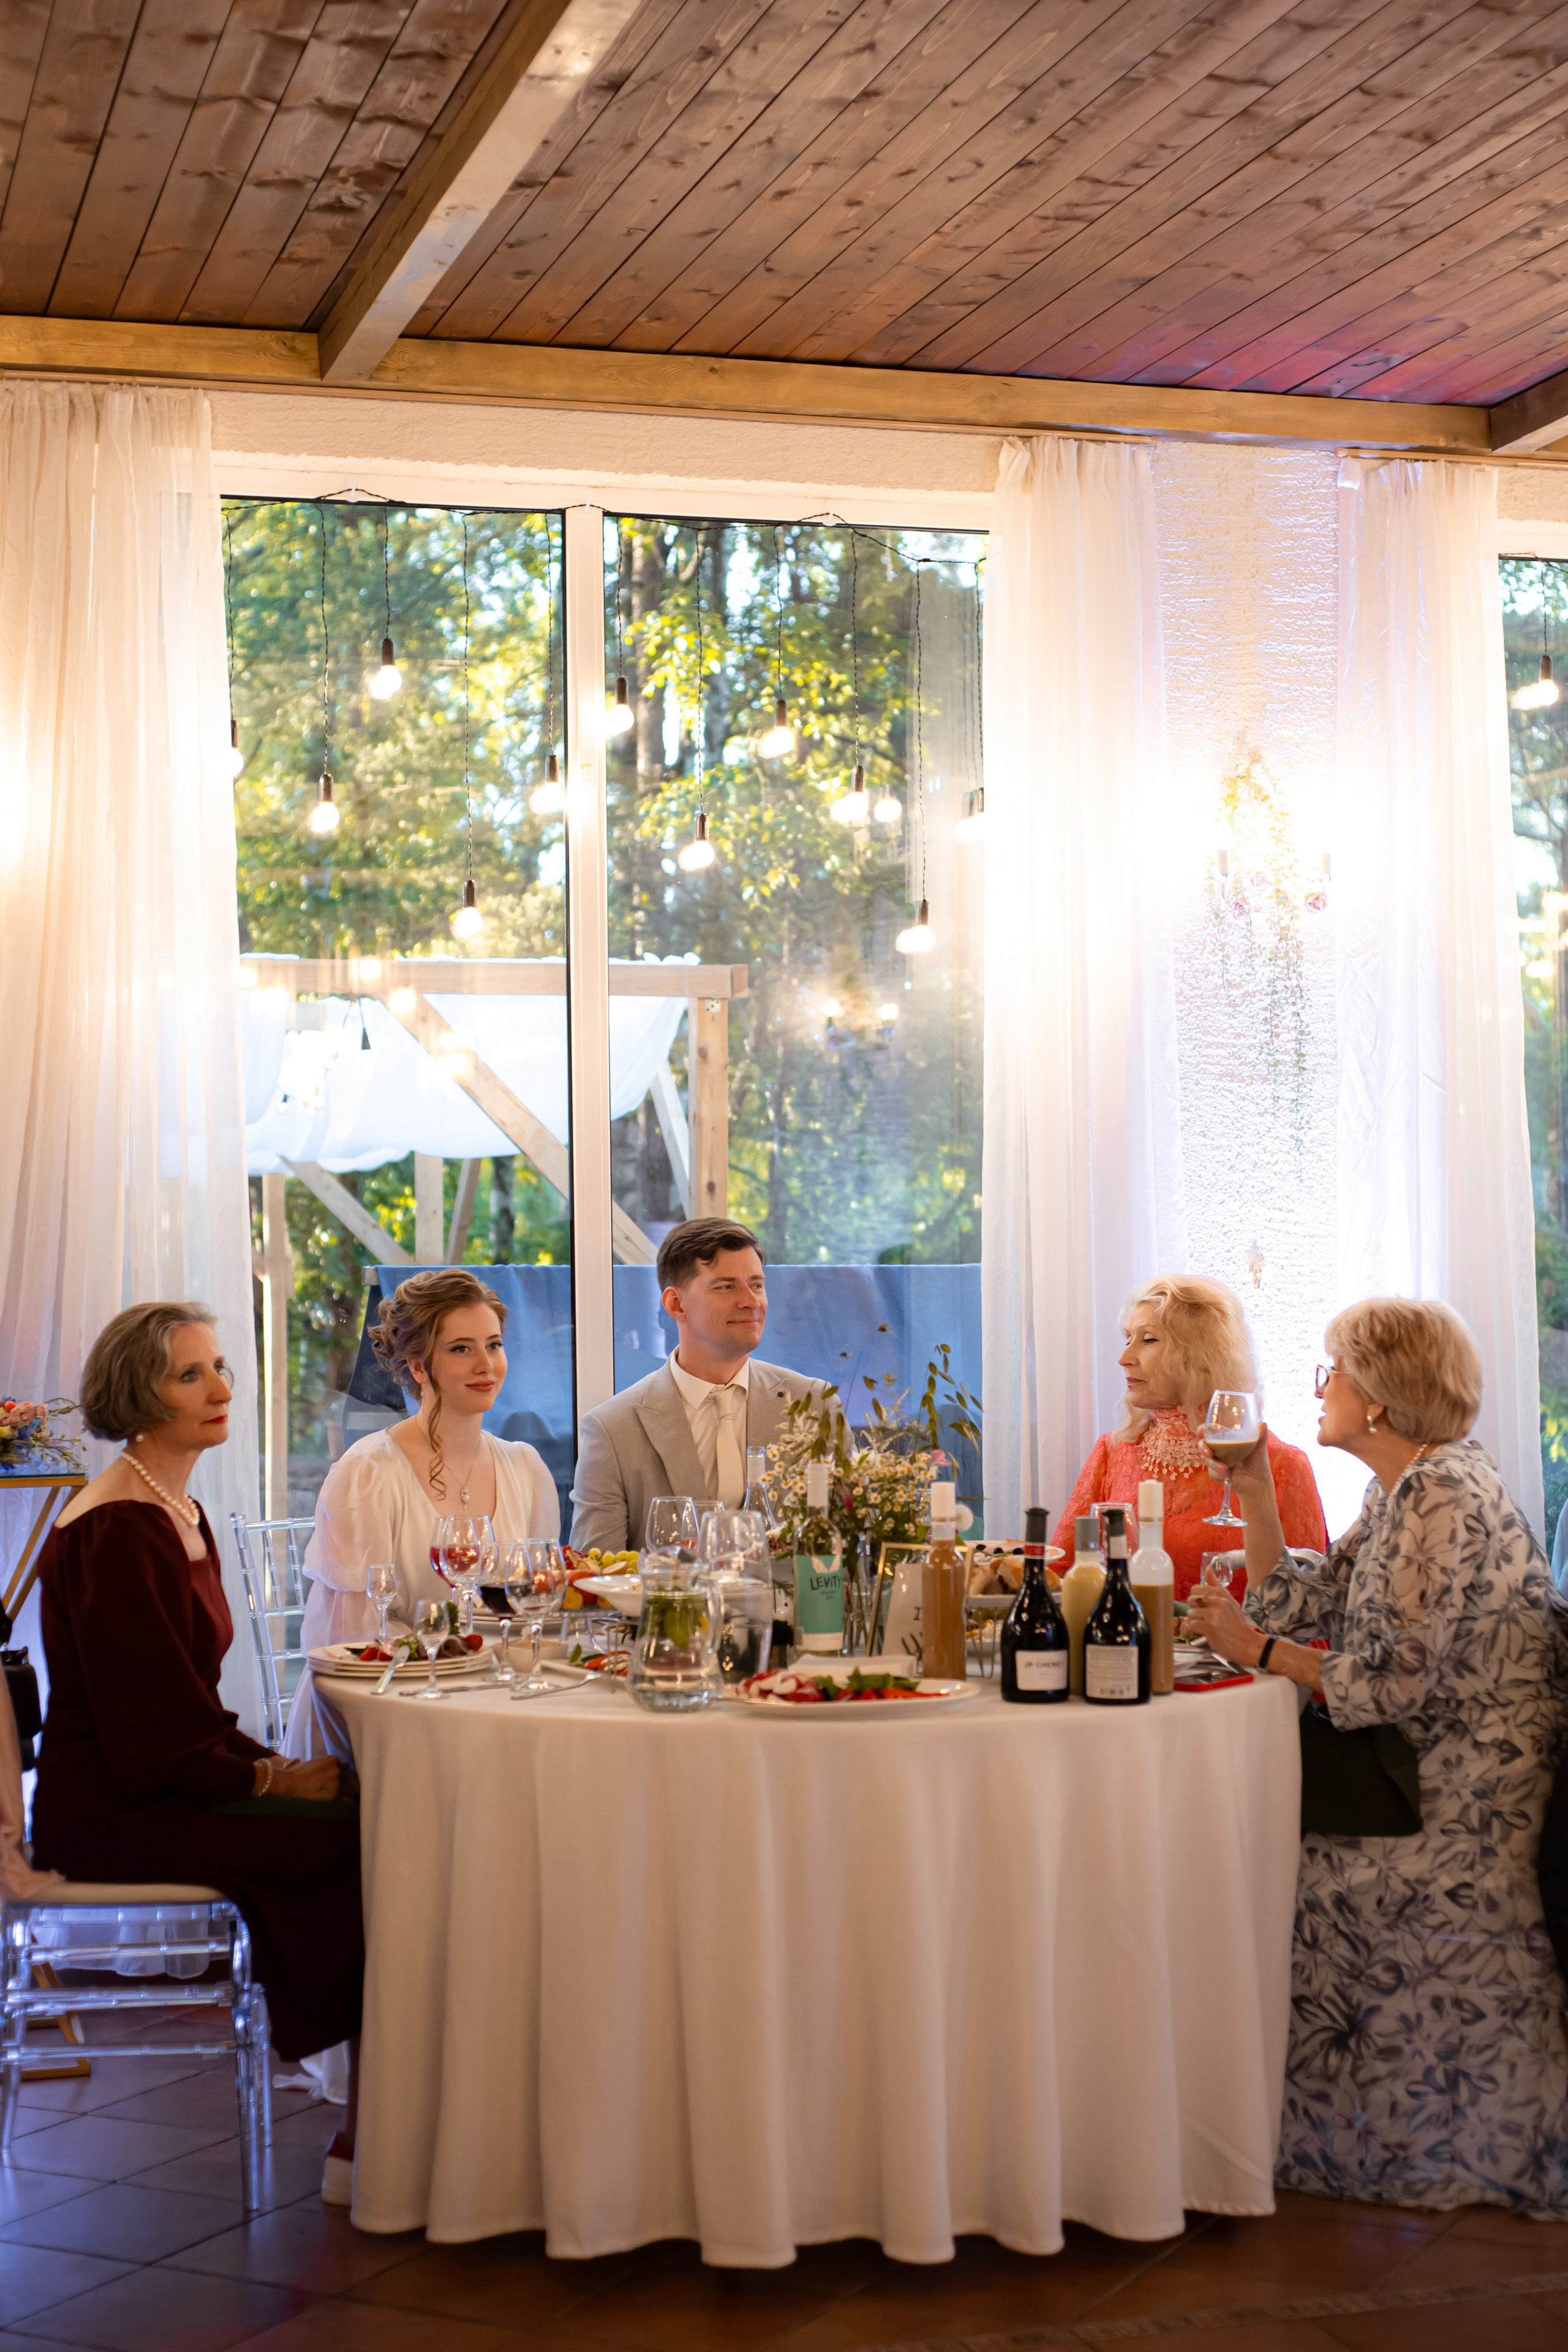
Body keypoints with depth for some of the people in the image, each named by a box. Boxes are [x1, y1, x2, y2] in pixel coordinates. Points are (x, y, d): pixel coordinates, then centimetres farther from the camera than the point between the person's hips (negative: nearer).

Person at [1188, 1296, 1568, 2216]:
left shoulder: (1439, 1496, -19)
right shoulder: (1404, 1492, 13)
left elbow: (1393, 1684, -22)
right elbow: (1304, 1609, 13)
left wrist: (1259, 1651, -13)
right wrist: (1256, 1495, 9)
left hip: (1473, 1805, -9)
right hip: (1436, 1772, 9)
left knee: (1274, 1875, -11)